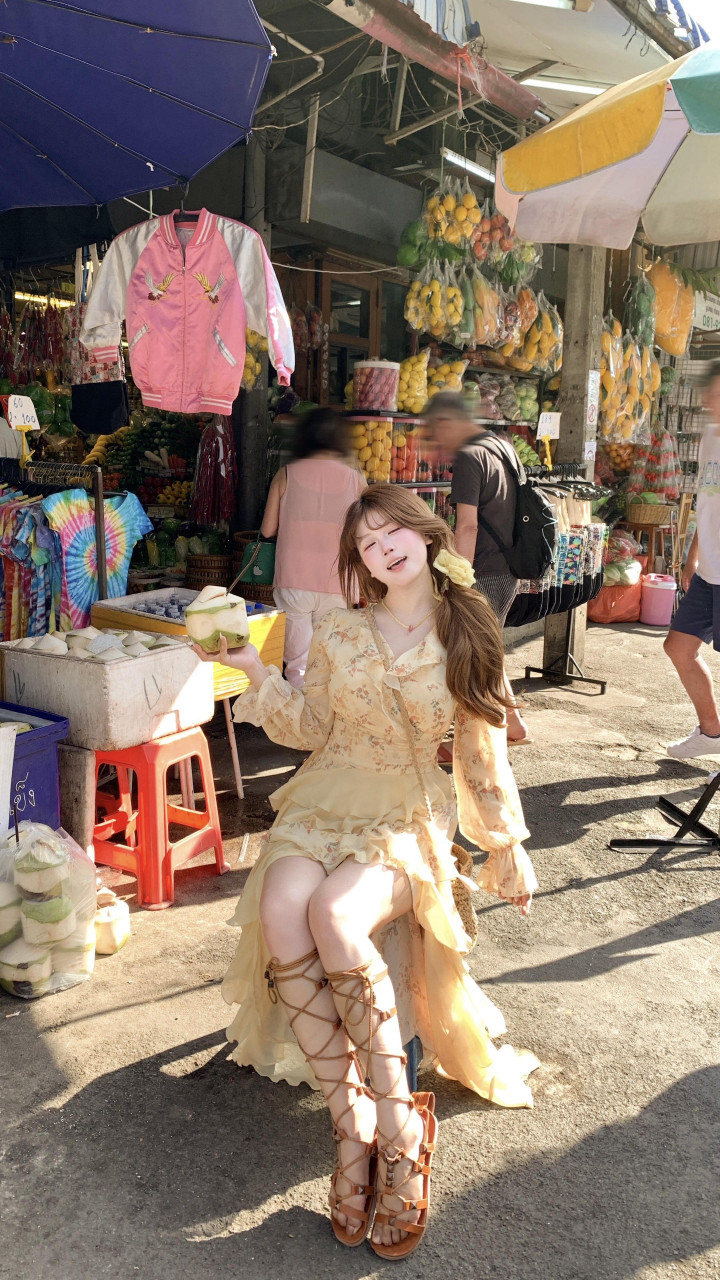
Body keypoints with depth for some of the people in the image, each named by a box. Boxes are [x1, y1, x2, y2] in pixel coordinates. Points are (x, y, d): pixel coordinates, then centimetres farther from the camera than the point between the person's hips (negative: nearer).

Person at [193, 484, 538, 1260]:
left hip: (409, 818, -2)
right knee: (280, 909, -31)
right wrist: (254, 673, -1)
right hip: (324, 803, 2)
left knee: (334, 914, -34)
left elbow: (483, 754, 9)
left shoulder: (465, 640, 1)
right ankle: (352, 1118, -17)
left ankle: (398, 1122, -17)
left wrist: (508, 847, 12)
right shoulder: (338, 634, 4)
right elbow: (311, 728, 12)